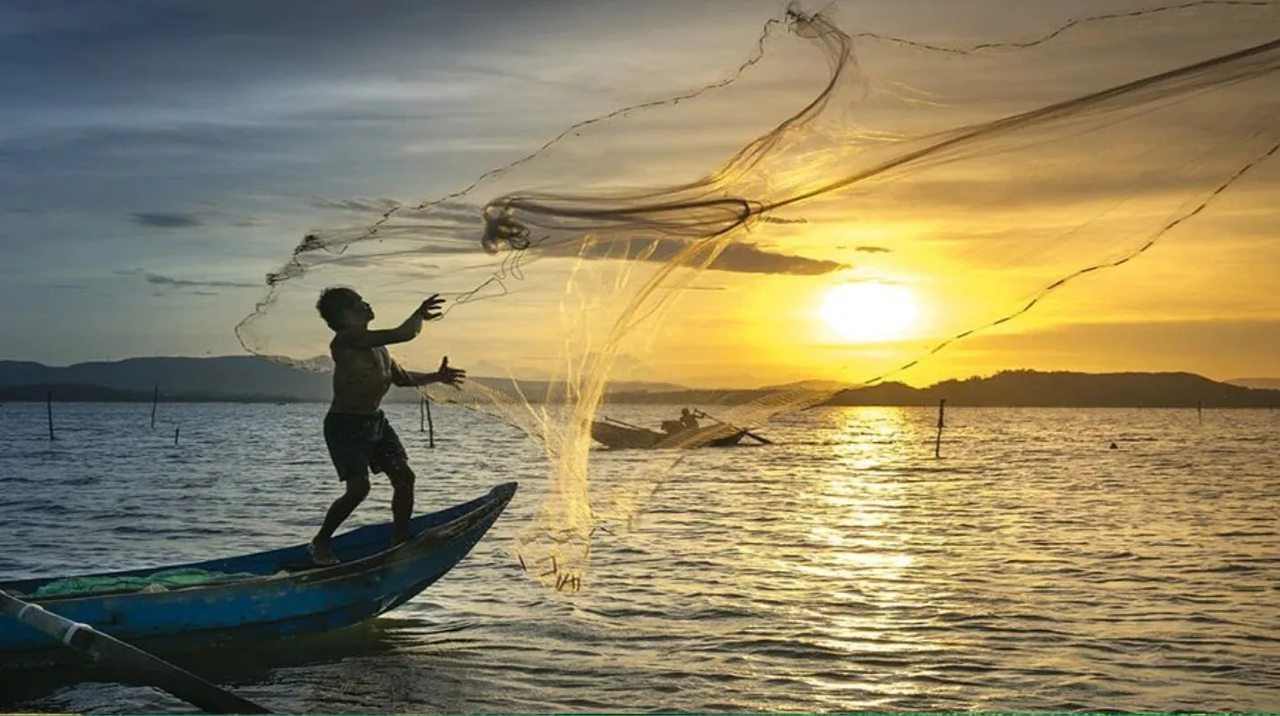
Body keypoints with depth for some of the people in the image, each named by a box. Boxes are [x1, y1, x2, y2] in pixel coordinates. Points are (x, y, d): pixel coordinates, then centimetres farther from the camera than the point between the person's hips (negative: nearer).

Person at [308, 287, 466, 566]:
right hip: (345, 424, -9)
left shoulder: (376, 345, 10)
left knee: (404, 477, 1)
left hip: (375, 420, 9)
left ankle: (400, 541, 13)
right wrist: (420, 315, -8)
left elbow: (400, 376, 24)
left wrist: (435, 377, 13)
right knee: (358, 487, -17)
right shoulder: (346, 339, -20)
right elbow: (401, 335, -26)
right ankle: (320, 543, 4)